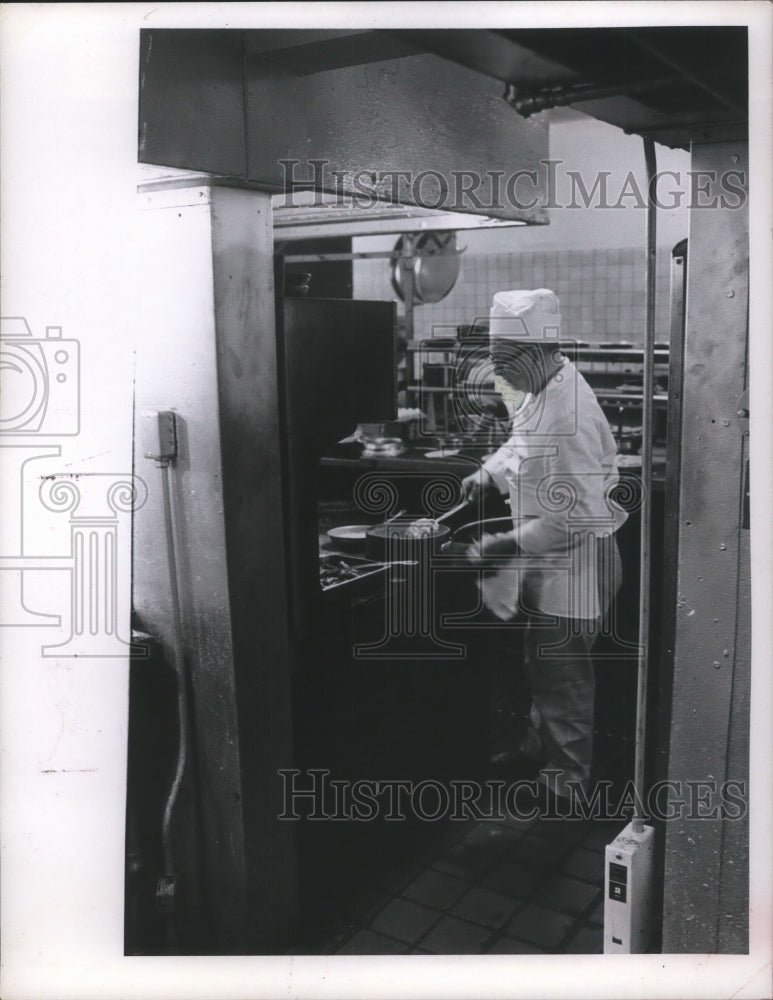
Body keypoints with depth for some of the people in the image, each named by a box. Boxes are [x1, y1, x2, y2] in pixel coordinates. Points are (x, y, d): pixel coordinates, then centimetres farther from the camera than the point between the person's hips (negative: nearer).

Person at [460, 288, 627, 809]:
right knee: (543, 664, 23)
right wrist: (491, 471, 7)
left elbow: (580, 513, -31)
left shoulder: (568, 412, -29)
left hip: (573, 562, -9)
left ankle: (566, 780, 24)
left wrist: (511, 544, -27)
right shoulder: (541, 390, 1)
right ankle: (541, 748, 42)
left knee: (563, 675, 6)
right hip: (546, 561, 9)